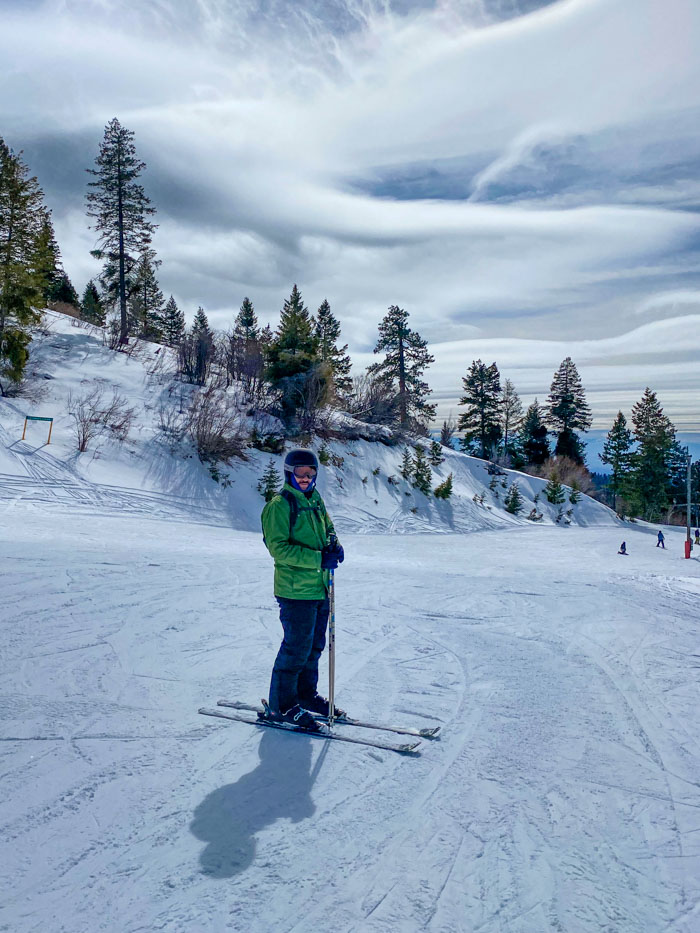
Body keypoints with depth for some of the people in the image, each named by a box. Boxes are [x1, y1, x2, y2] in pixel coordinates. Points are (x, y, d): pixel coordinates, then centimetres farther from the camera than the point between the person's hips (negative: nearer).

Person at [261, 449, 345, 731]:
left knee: (315, 645, 17)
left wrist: (334, 546, -2)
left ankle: (306, 694, 33)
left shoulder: (316, 501, 13)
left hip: (320, 588, 8)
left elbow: (328, 530, 23)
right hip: (296, 590, -8)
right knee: (296, 647, -3)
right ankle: (282, 704, 12)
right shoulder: (280, 505, -10)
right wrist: (319, 559, -23)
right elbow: (279, 548, -18)